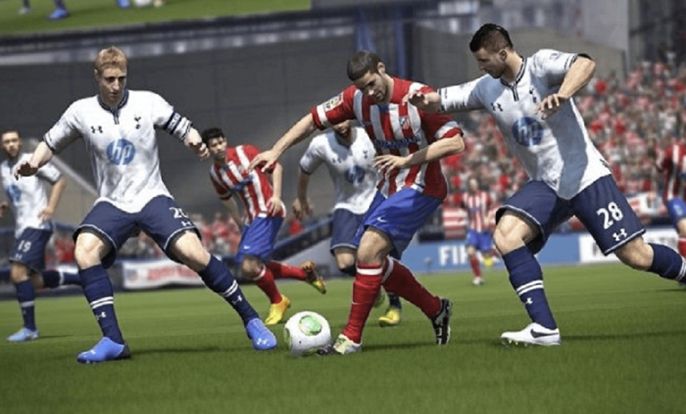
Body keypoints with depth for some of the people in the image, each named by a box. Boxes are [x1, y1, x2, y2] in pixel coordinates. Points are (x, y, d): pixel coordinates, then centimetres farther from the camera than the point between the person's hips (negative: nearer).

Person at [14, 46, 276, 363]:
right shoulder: (81, 112, -1)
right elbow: (51, 143, 12)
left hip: (152, 197, -1)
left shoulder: (148, 103, -4)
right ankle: (113, 340, -23)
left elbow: (183, 128, 2)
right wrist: (33, 163, -7)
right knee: (84, 251, -27)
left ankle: (250, 320, -5)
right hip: (112, 203, 1)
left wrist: (194, 141, -21)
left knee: (193, 253, -22)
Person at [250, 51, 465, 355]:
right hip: (388, 188, 8)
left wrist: (406, 160, -26)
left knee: (369, 250, -21)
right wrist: (276, 151, -4)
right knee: (376, 262, 8)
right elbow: (313, 120, 5)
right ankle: (436, 311, 27)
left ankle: (351, 337, -15)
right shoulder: (356, 98, -4)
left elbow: (456, 143, -19)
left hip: (420, 188, -8)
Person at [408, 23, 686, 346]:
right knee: (506, 236, -21)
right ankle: (544, 328, -23)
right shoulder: (486, 89, 5)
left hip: (585, 176, -5)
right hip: (545, 185, 5)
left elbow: (585, 64, -31)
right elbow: (442, 99, 8)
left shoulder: (541, 65, -13)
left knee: (636, 256, -8)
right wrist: (424, 100, -16)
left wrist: (562, 94, -50)